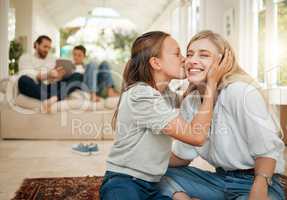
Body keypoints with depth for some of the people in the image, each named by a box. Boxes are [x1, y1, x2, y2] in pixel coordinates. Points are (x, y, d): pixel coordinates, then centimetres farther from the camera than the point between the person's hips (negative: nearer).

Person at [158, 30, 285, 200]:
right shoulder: (190, 102, 1)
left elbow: (266, 151, -19)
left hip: (256, 181, -5)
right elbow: (183, 156, 5)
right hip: (220, 178, 5)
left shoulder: (243, 93, -20)